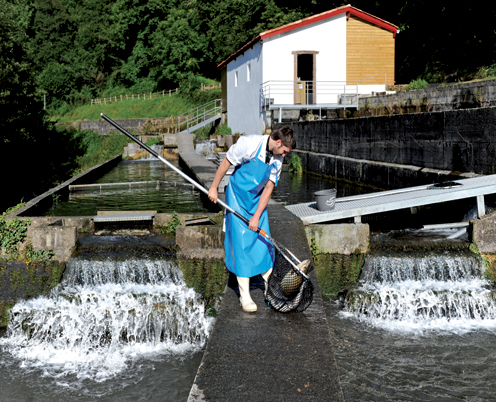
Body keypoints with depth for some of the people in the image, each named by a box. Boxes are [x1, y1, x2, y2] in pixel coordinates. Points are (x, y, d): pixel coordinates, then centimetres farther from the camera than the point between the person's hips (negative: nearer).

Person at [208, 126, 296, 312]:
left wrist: (257, 216, -9)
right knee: (241, 244, -8)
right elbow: (226, 163, -12)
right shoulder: (248, 143, -23)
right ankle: (244, 296, -3)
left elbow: (268, 189, -5)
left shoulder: (277, 159, -6)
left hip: (258, 200, 5)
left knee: (264, 241, 4)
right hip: (238, 198, -5)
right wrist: (214, 187, -6)